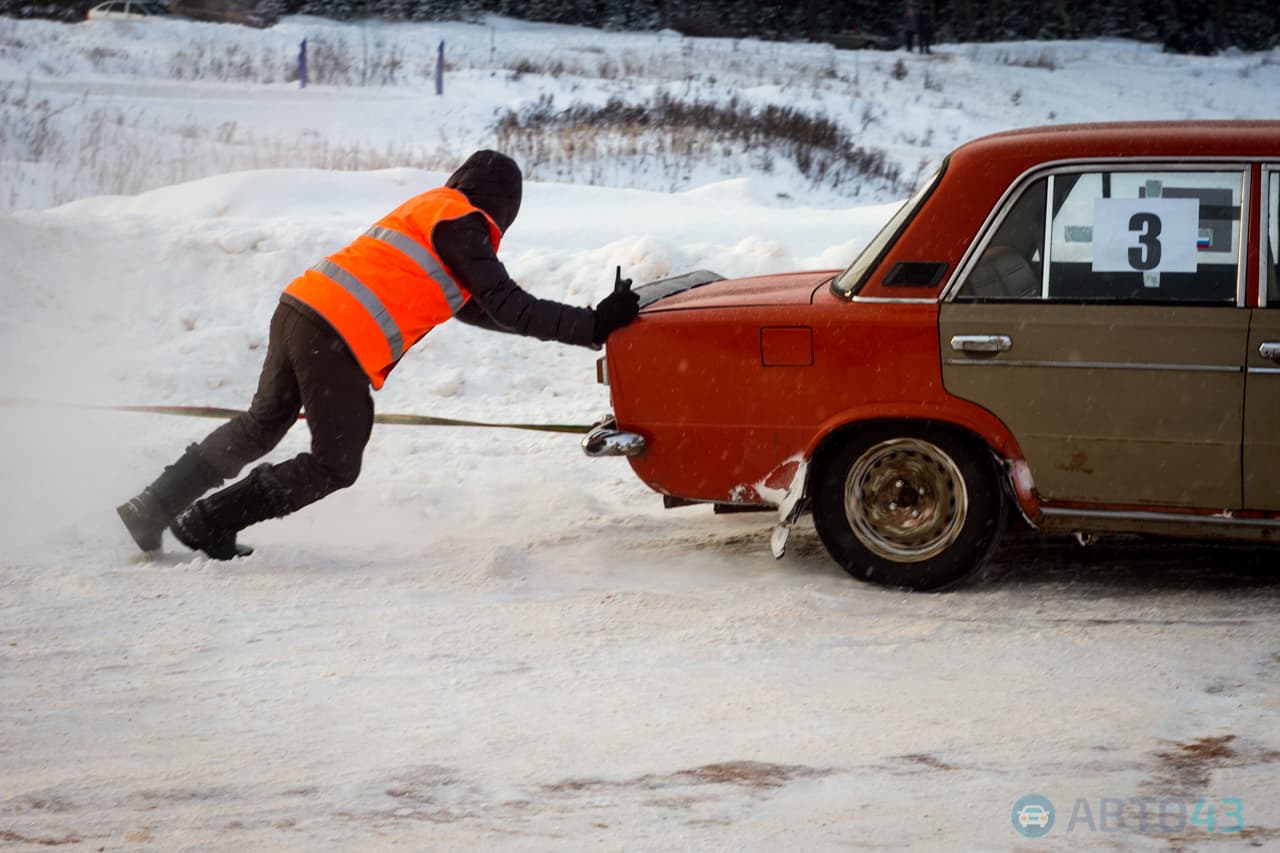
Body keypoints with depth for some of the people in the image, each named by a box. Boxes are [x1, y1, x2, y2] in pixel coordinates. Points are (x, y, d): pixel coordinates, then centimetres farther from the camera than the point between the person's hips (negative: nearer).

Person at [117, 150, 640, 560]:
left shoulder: (427, 207, 24)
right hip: (339, 340, -9)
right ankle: (209, 523, 5)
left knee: (261, 426, 25)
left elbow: (469, 305, 30)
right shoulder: (462, 225, -3)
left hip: (299, 305, 9)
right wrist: (593, 325, -8)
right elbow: (505, 307, -9)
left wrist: (573, 323, 28)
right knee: (336, 465, 5)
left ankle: (153, 507, 29)